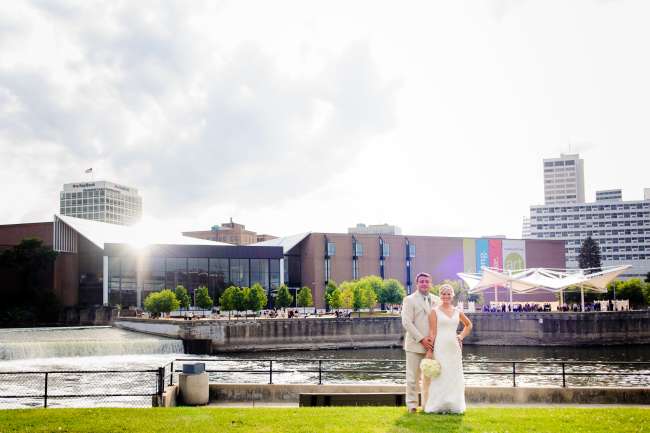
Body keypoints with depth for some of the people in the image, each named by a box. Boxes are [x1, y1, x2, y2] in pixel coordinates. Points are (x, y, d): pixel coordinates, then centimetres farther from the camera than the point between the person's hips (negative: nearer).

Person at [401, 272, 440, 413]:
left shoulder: (436, 300, 11)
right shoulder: (410, 300, -2)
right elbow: (406, 322, -10)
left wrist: (433, 337, -6)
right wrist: (421, 339, -14)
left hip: (431, 344, 4)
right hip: (415, 344, -4)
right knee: (413, 377, 0)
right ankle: (412, 404, 9)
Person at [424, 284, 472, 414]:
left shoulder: (457, 312, 10)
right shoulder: (435, 311, -1)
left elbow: (468, 325, 27)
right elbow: (432, 332, -6)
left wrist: (461, 336, 12)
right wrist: (429, 350, -12)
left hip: (454, 347, 4)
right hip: (440, 347, -4)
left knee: (454, 376, 6)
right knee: (440, 376, -3)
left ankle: (454, 406, 14)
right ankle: (439, 406, 4)